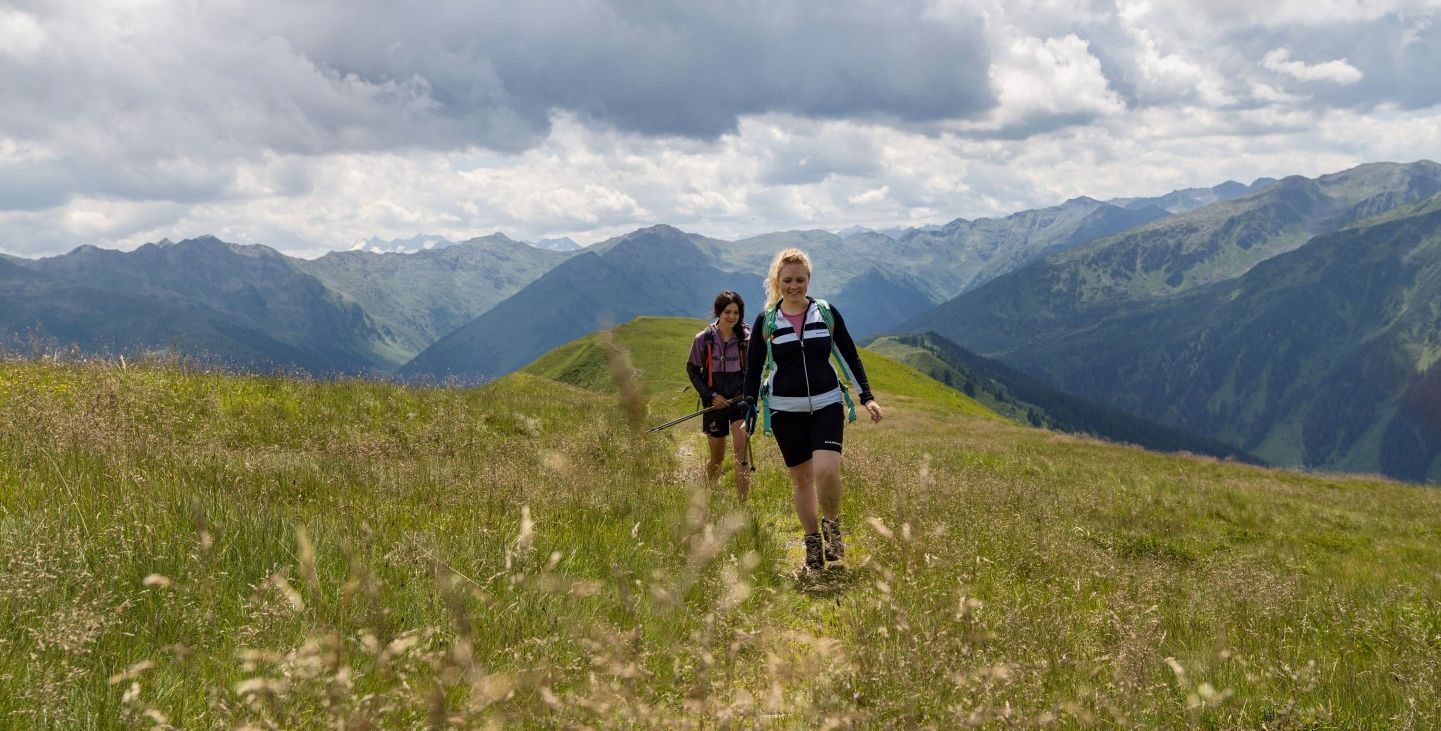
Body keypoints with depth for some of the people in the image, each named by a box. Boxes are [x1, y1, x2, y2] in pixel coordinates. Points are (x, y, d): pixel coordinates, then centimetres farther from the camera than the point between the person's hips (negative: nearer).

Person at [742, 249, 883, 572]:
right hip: (786, 411, 1)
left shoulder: (827, 313, 2)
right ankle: (813, 543, 20)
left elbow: (849, 356, 8)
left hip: (827, 405, -1)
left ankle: (832, 525, 7)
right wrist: (749, 413, 0)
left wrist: (866, 396, 3)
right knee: (800, 477, 6)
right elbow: (753, 368, 6)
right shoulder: (766, 321, 1)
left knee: (826, 470, -19)